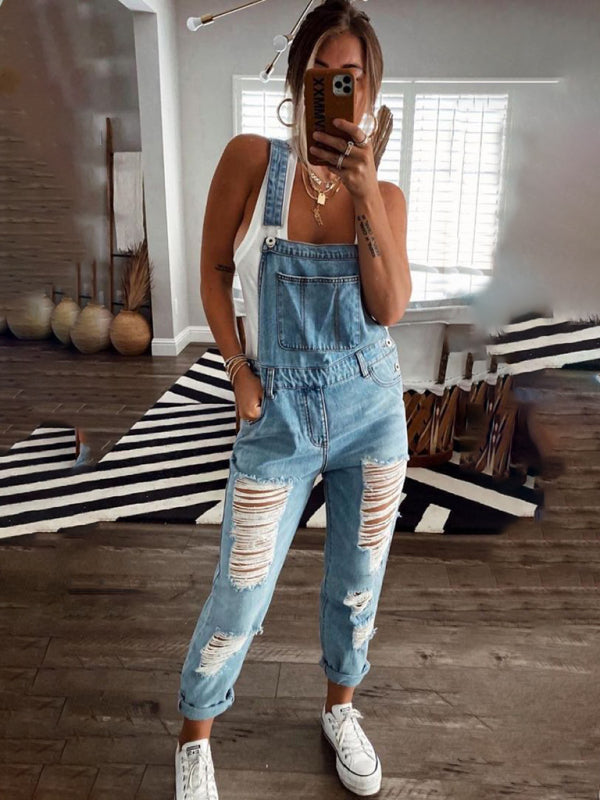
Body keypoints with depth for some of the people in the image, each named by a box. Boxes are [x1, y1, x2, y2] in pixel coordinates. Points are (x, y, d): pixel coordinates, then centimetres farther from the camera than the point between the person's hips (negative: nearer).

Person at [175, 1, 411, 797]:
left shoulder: (385, 195, 2)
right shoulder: (251, 158, -5)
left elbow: (390, 309, -11)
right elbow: (213, 268, 2)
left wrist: (364, 192, -18)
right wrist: (239, 369, -6)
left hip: (373, 408, 3)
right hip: (278, 417, -2)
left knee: (358, 581, 16)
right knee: (240, 598, 6)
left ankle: (340, 706, 45)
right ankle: (195, 734, 34)